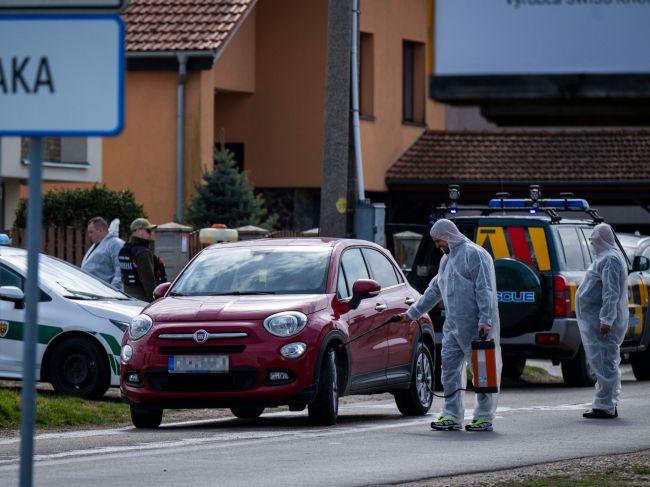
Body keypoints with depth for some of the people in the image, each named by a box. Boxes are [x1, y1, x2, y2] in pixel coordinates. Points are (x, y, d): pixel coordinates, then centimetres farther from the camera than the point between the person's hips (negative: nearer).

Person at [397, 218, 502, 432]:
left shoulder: (474, 254, -9)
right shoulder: (447, 259, 20)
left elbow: (484, 290, -16)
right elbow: (434, 290, 29)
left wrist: (485, 320, -22)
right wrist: (412, 312, 29)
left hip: (475, 326, -9)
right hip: (453, 326, 9)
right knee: (450, 367, 7)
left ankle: (484, 417, 0)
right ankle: (452, 416, 11)